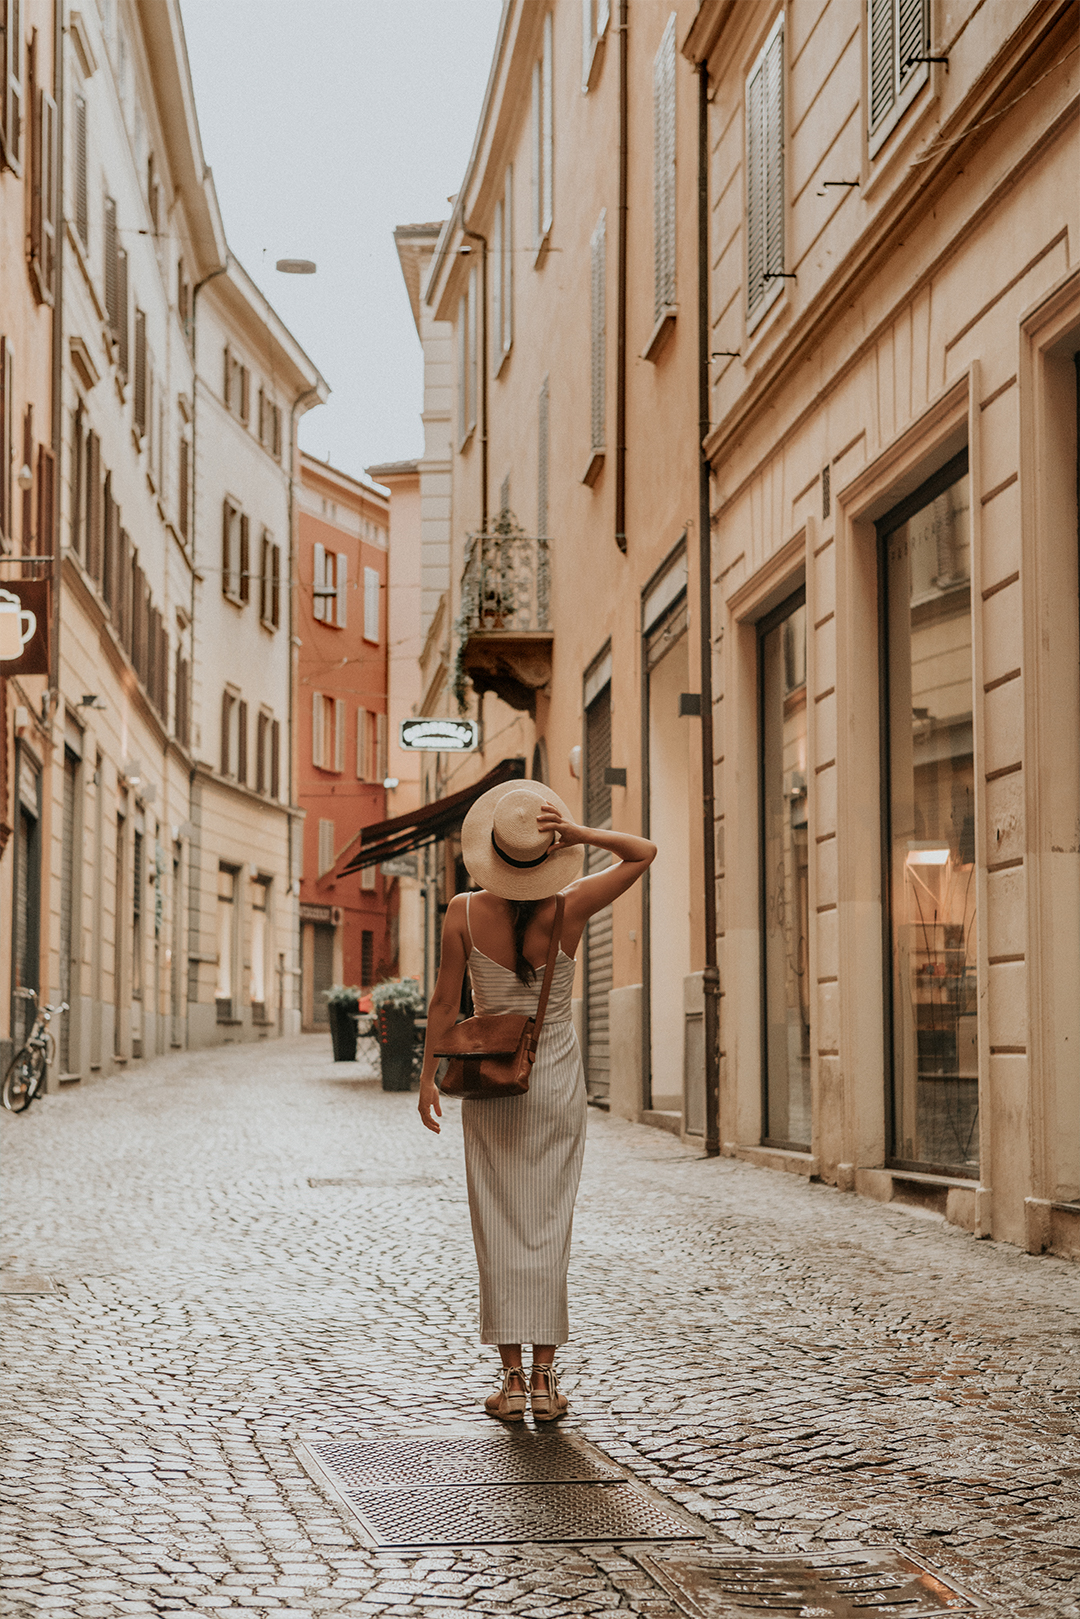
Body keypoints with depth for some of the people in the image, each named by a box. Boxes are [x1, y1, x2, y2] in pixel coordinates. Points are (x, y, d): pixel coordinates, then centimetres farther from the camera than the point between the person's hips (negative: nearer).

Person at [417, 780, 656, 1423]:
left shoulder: (465, 913, -11)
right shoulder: (570, 909, -12)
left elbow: (445, 1004, -5)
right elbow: (644, 853, -1)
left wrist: (430, 1075, 6)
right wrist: (581, 834, -16)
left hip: (489, 1080, 0)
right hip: (557, 1080, 0)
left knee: (500, 1225, 4)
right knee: (549, 1223, 5)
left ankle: (513, 1377, 2)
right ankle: (545, 1377, 4)